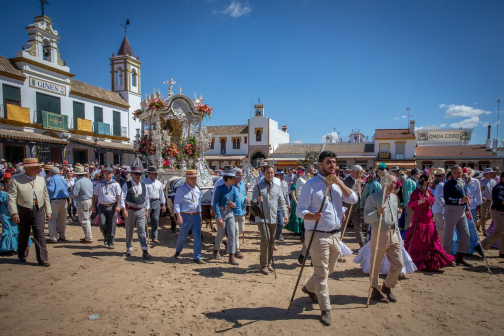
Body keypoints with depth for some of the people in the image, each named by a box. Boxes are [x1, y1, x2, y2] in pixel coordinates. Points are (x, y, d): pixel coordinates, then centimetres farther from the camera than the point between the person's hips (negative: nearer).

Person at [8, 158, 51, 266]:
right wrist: (14, 213, -14)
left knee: (40, 234, -5)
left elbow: (46, 196, 10)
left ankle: (42, 258, -1)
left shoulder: (41, 180, 7)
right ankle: (22, 256, 35)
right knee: (23, 234, 14)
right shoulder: (16, 180, -4)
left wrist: (48, 211, 8)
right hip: (23, 211, -1)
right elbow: (11, 197, -7)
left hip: (39, 211, 1)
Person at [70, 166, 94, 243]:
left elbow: (74, 194, -17)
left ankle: (88, 238, 3)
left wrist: (70, 193, 4)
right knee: (88, 219, 18)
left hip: (83, 202, -8)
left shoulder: (78, 182, -16)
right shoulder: (89, 180, 9)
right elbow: (93, 191, 14)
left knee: (84, 220, -1)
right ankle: (88, 236, 27)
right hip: (90, 201, 8)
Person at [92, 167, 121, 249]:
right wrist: (93, 206, 9)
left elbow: (119, 196, -5)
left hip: (112, 206, -2)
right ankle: (106, 236, 23)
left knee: (112, 226, 2)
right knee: (102, 224, -8)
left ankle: (110, 243, 15)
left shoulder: (115, 184, 1)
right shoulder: (99, 184, 10)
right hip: (102, 206, 2)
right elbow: (95, 195, 13)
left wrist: (118, 206, -15)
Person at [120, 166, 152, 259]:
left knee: (142, 231, -4)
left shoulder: (144, 185, 4)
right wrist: (124, 209, -21)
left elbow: (147, 198, 10)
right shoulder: (127, 185, -6)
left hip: (141, 211, 2)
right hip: (130, 210, -1)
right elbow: (122, 198, -10)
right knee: (129, 231, 13)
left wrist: (147, 210, 8)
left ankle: (145, 251, -4)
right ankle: (129, 249, 30)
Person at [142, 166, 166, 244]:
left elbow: (161, 194, 18)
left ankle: (155, 237, 6)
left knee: (155, 221, 0)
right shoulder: (144, 182, 1)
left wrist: (163, 205, 16)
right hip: (147, 202, -3)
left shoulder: (159, 183, 15)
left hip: (156, 203, 4)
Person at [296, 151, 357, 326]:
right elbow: (300, 210, -13)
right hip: (318, 235, -7)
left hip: (335, 234, 7)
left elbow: (353, 199, -2)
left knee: (329, 269, 21)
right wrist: (313, 216, -34)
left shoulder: (338, 184, 9)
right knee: (321, 273, 3)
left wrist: (340, 183, -10)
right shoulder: (311, 185, -12)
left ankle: (310, 288, 45)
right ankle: (325, 310, 19)